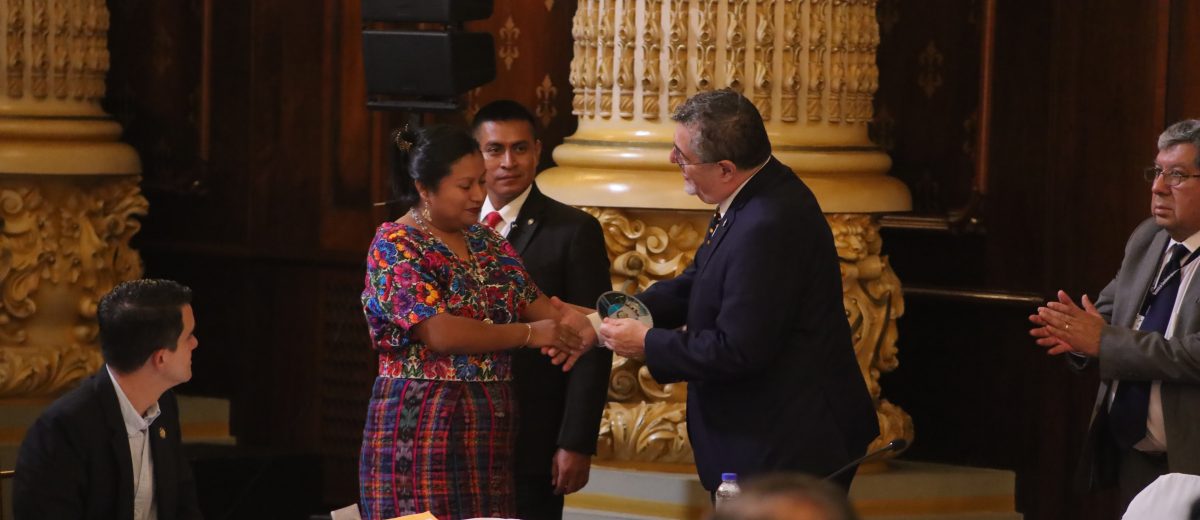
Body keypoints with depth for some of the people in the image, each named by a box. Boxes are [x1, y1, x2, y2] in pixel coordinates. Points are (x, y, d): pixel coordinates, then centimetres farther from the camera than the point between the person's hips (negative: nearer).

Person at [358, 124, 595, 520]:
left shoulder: (486, 242, 13)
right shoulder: (394, 246, -9)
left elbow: (533, 302, 10)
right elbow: (440, 333, -19)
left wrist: (568, 322, -14)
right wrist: (530, 334, -13)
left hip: (491, 427, 6)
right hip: (421, 426, -6)